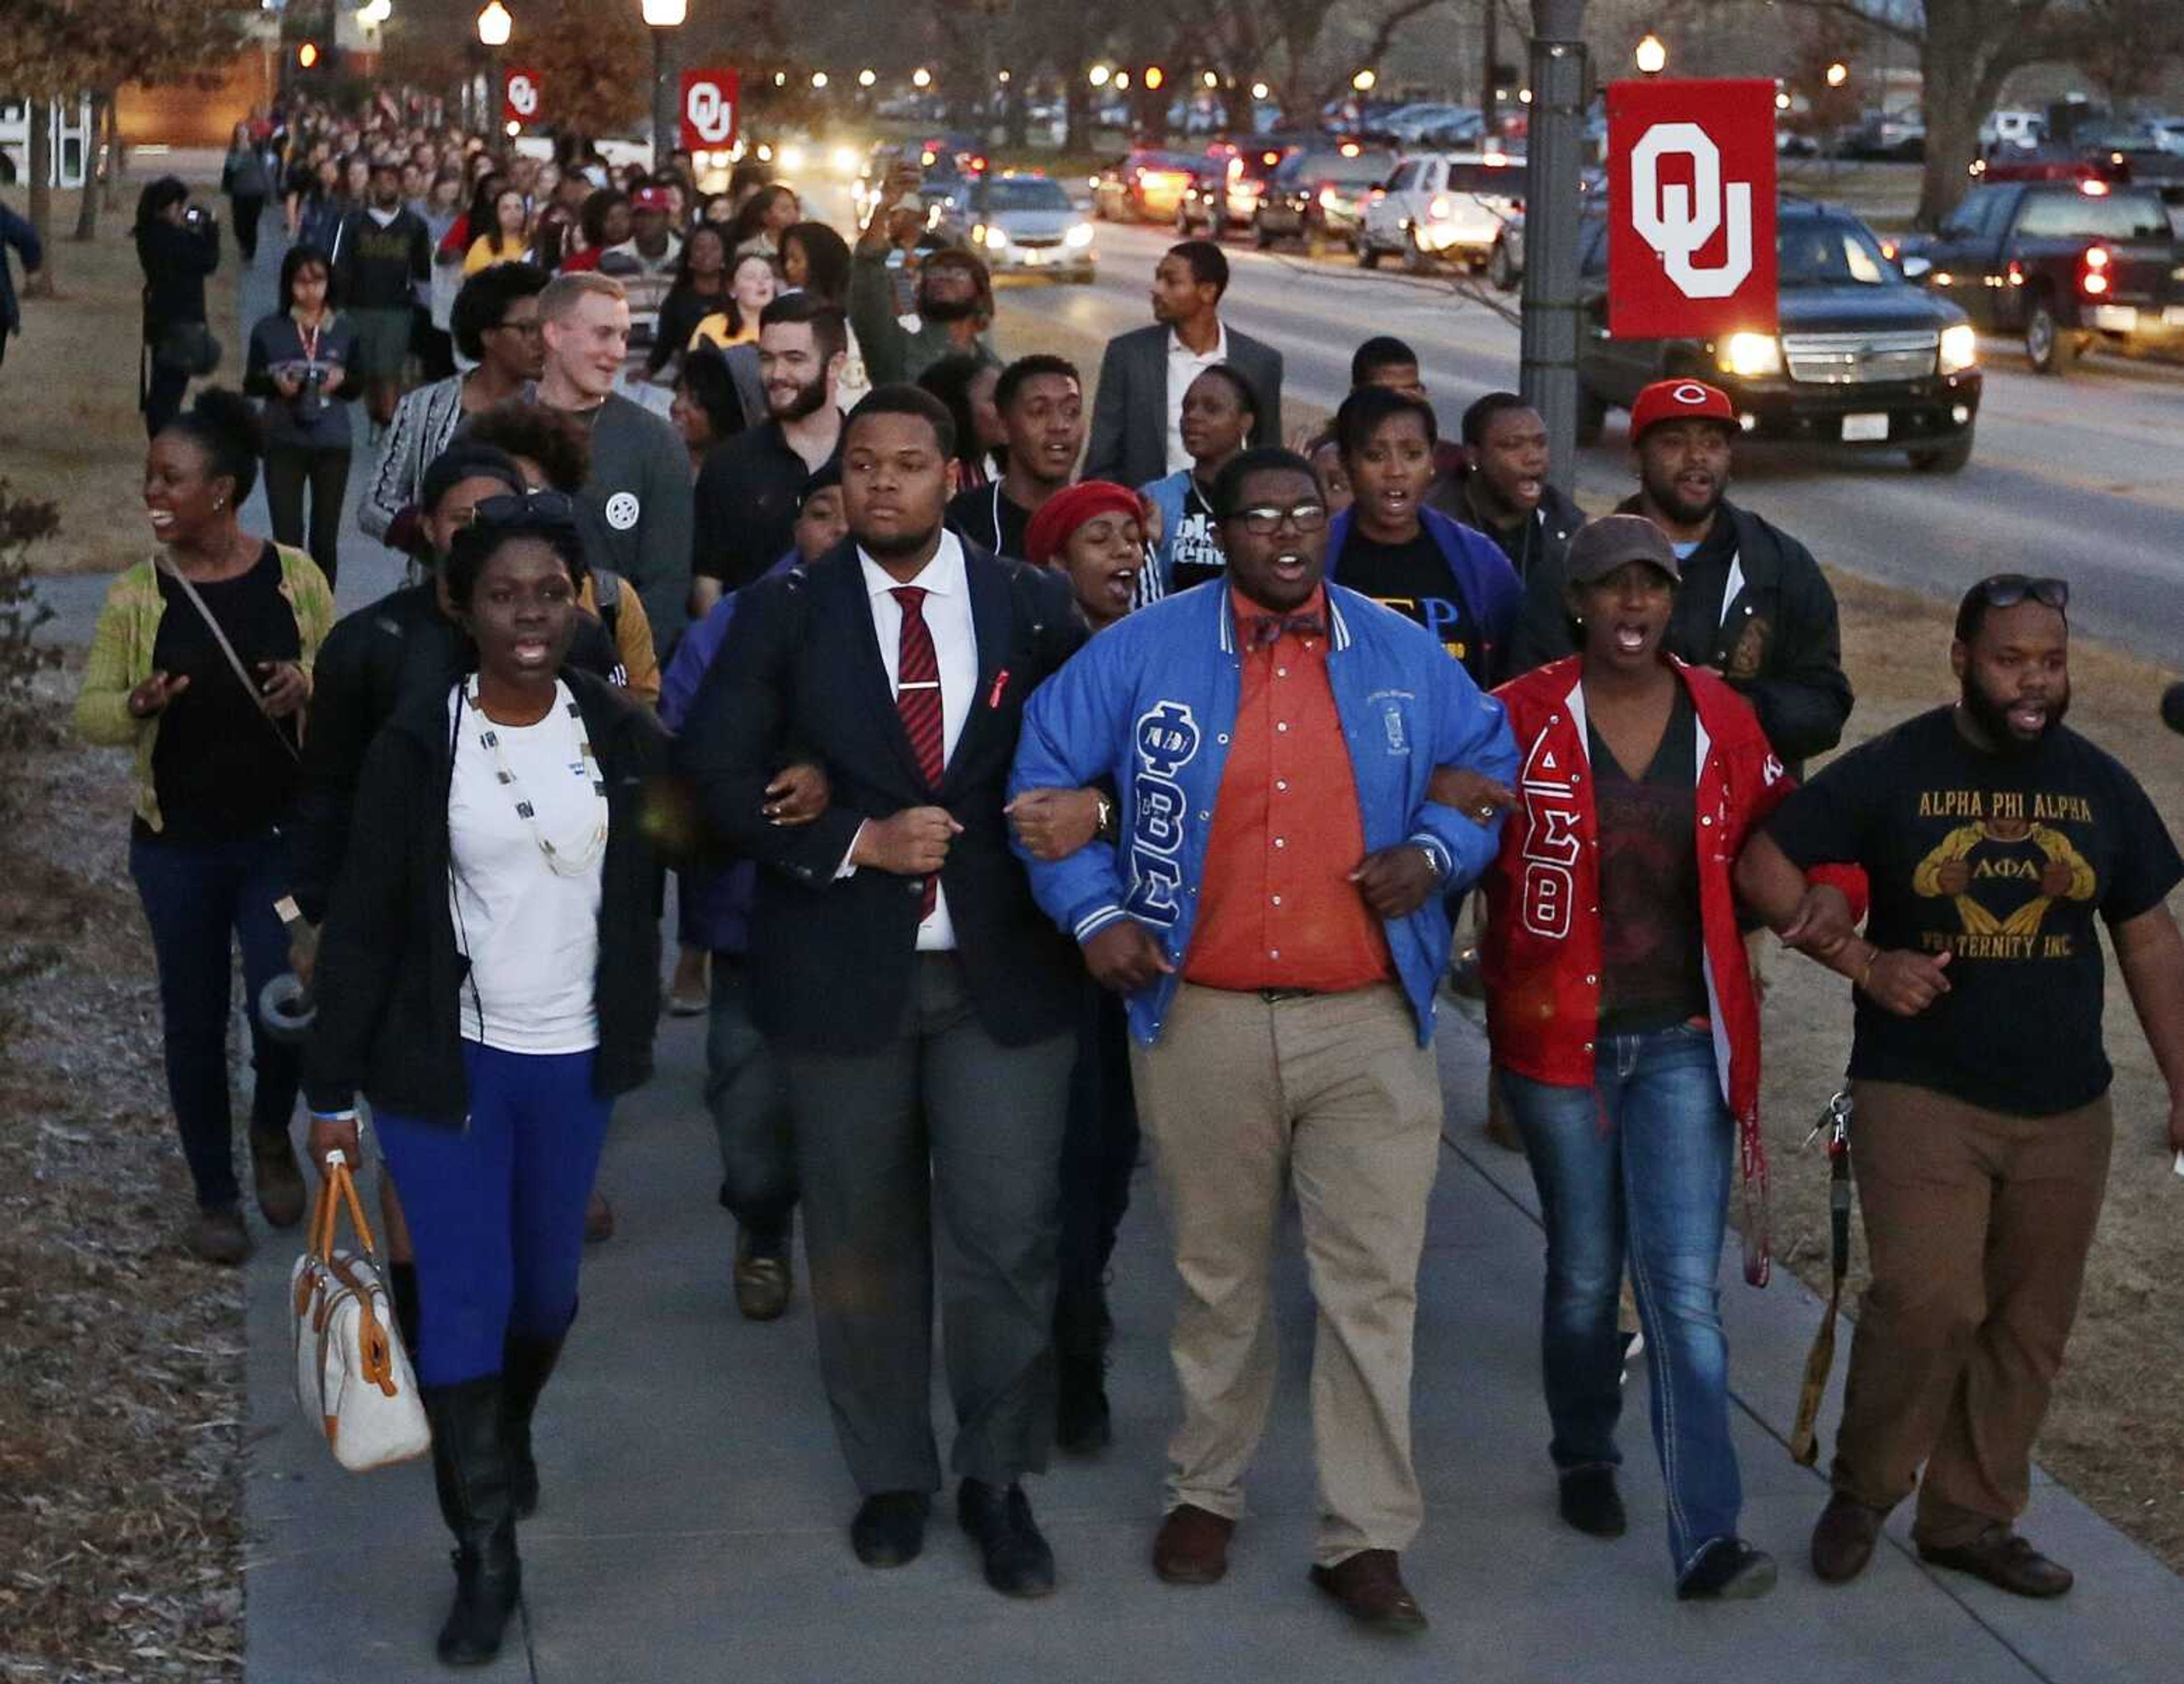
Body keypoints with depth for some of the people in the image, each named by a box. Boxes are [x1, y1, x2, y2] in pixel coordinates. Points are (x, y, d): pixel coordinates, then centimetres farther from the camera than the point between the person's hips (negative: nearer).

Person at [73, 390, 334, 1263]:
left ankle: (272, 1133, 26)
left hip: (283, 836, -1)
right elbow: (90, 711, -2)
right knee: (195, 1020, 10)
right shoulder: (136, 596, -5)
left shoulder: (293, 577, -5)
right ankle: (214, 1193, 28)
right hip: (178, 846, 1)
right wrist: (137, 705, -24)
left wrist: (309, 685, -18)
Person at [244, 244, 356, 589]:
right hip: (284, 442, -1)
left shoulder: (344, 331, 3)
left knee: (326, 537, 6)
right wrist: (275, 383, -16)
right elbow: (250, 385, 4)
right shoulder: (269, 330, -1)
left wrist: (341, 381, -13)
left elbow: (356, 389, 9)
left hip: (333, 444, 1)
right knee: (287, 536, -3)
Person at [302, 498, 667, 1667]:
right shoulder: (417, 746, -9)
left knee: (547, 1290, 15)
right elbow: (361, 924, -6)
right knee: (464, 1299, -4)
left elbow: (645, 894, 9)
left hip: (574, 1064, 3)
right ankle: (486, 1558, 7)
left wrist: (636, 1033, 5)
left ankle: (509, 1437, 46)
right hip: (445, 1061, -3)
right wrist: (333, 1089, -7)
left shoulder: (625, 739, -1)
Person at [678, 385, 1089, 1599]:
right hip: (842, 968, 1)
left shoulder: (1032, 608, 3)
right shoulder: (786, 615, 1)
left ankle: (1000, 1480, 16)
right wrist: (856, 843, -13)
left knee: (1009, 1235, -3)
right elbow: (719, 771, -2)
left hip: (1002, 967, 0)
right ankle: (893, 1476, 28)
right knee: (866, 1240, 11)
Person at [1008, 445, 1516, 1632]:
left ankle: (1365, 1537, 4)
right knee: (1217, 1277, 11)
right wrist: (1094, 913, -1)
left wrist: (1437, 854, -2)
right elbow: (1043, 775, 7)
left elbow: (1491, 768, 17)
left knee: (1373, 1286, -3)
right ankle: (1205, 1491, 29)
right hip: (1201, 1021, 0)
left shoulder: (1403, 656, 7)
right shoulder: (1141, 652, 2)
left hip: (1369, 1023, 1)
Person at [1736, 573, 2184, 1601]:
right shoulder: (1890, 772, -4)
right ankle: (1861, 1492, 8)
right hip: (1920, 1094, -4)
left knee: (2029, 1325, 8)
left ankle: (1972, 1518, 24)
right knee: (1928, 1304, -15)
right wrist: (1865, 962, -14)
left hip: (2065, 1107, 4)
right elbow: (1765, 868, -3)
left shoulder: (2099, 786, 7)